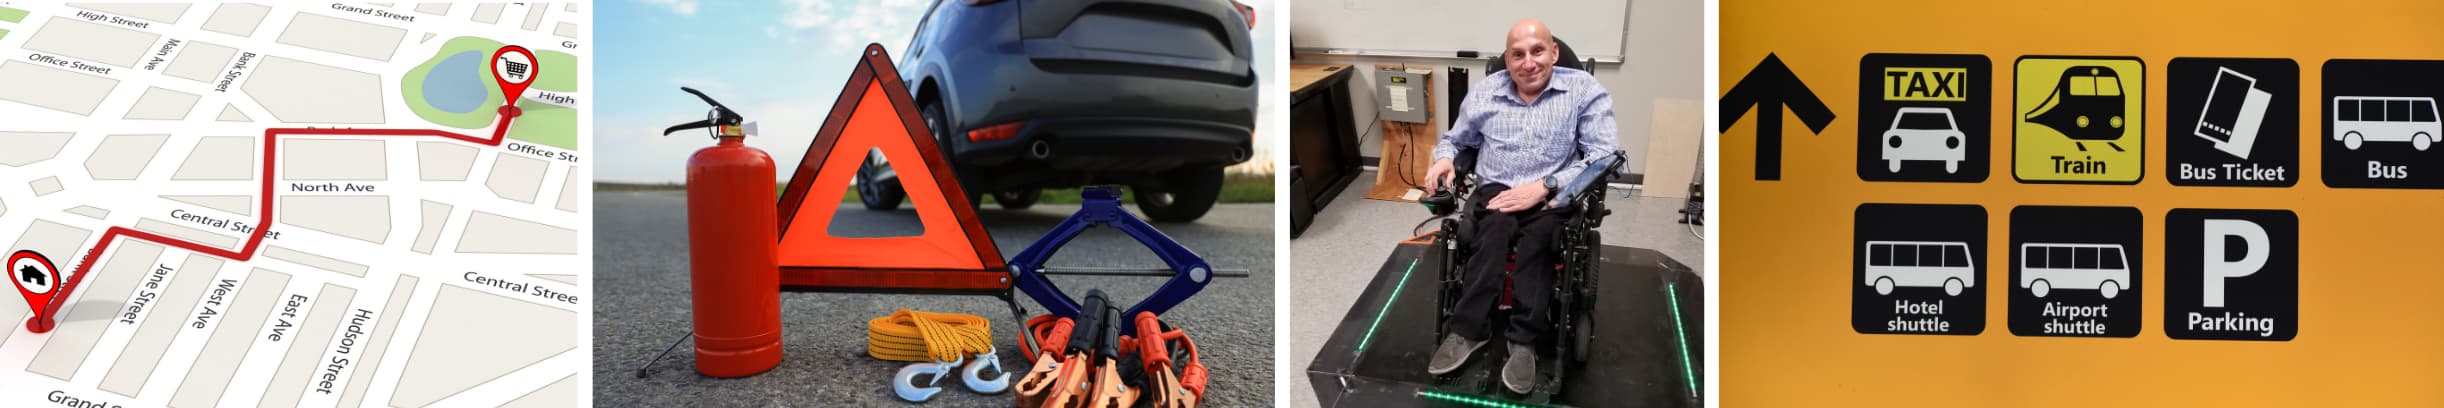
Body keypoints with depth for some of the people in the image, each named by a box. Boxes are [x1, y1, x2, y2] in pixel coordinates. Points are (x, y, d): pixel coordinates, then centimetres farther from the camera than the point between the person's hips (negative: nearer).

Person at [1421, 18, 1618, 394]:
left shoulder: (1584, 90, 0)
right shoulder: (1484, 91, 12)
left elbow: (1605, 157, -9)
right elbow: (1455, 138, 26)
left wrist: (1543, 187, -19)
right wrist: (1443, 158, 0)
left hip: (1554, 197, -2)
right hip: (1495, 191, 2)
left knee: (1537, 234, -36)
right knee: (1495, 226, -34)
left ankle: (1523, 340, -33)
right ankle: (1468, 329, -34)